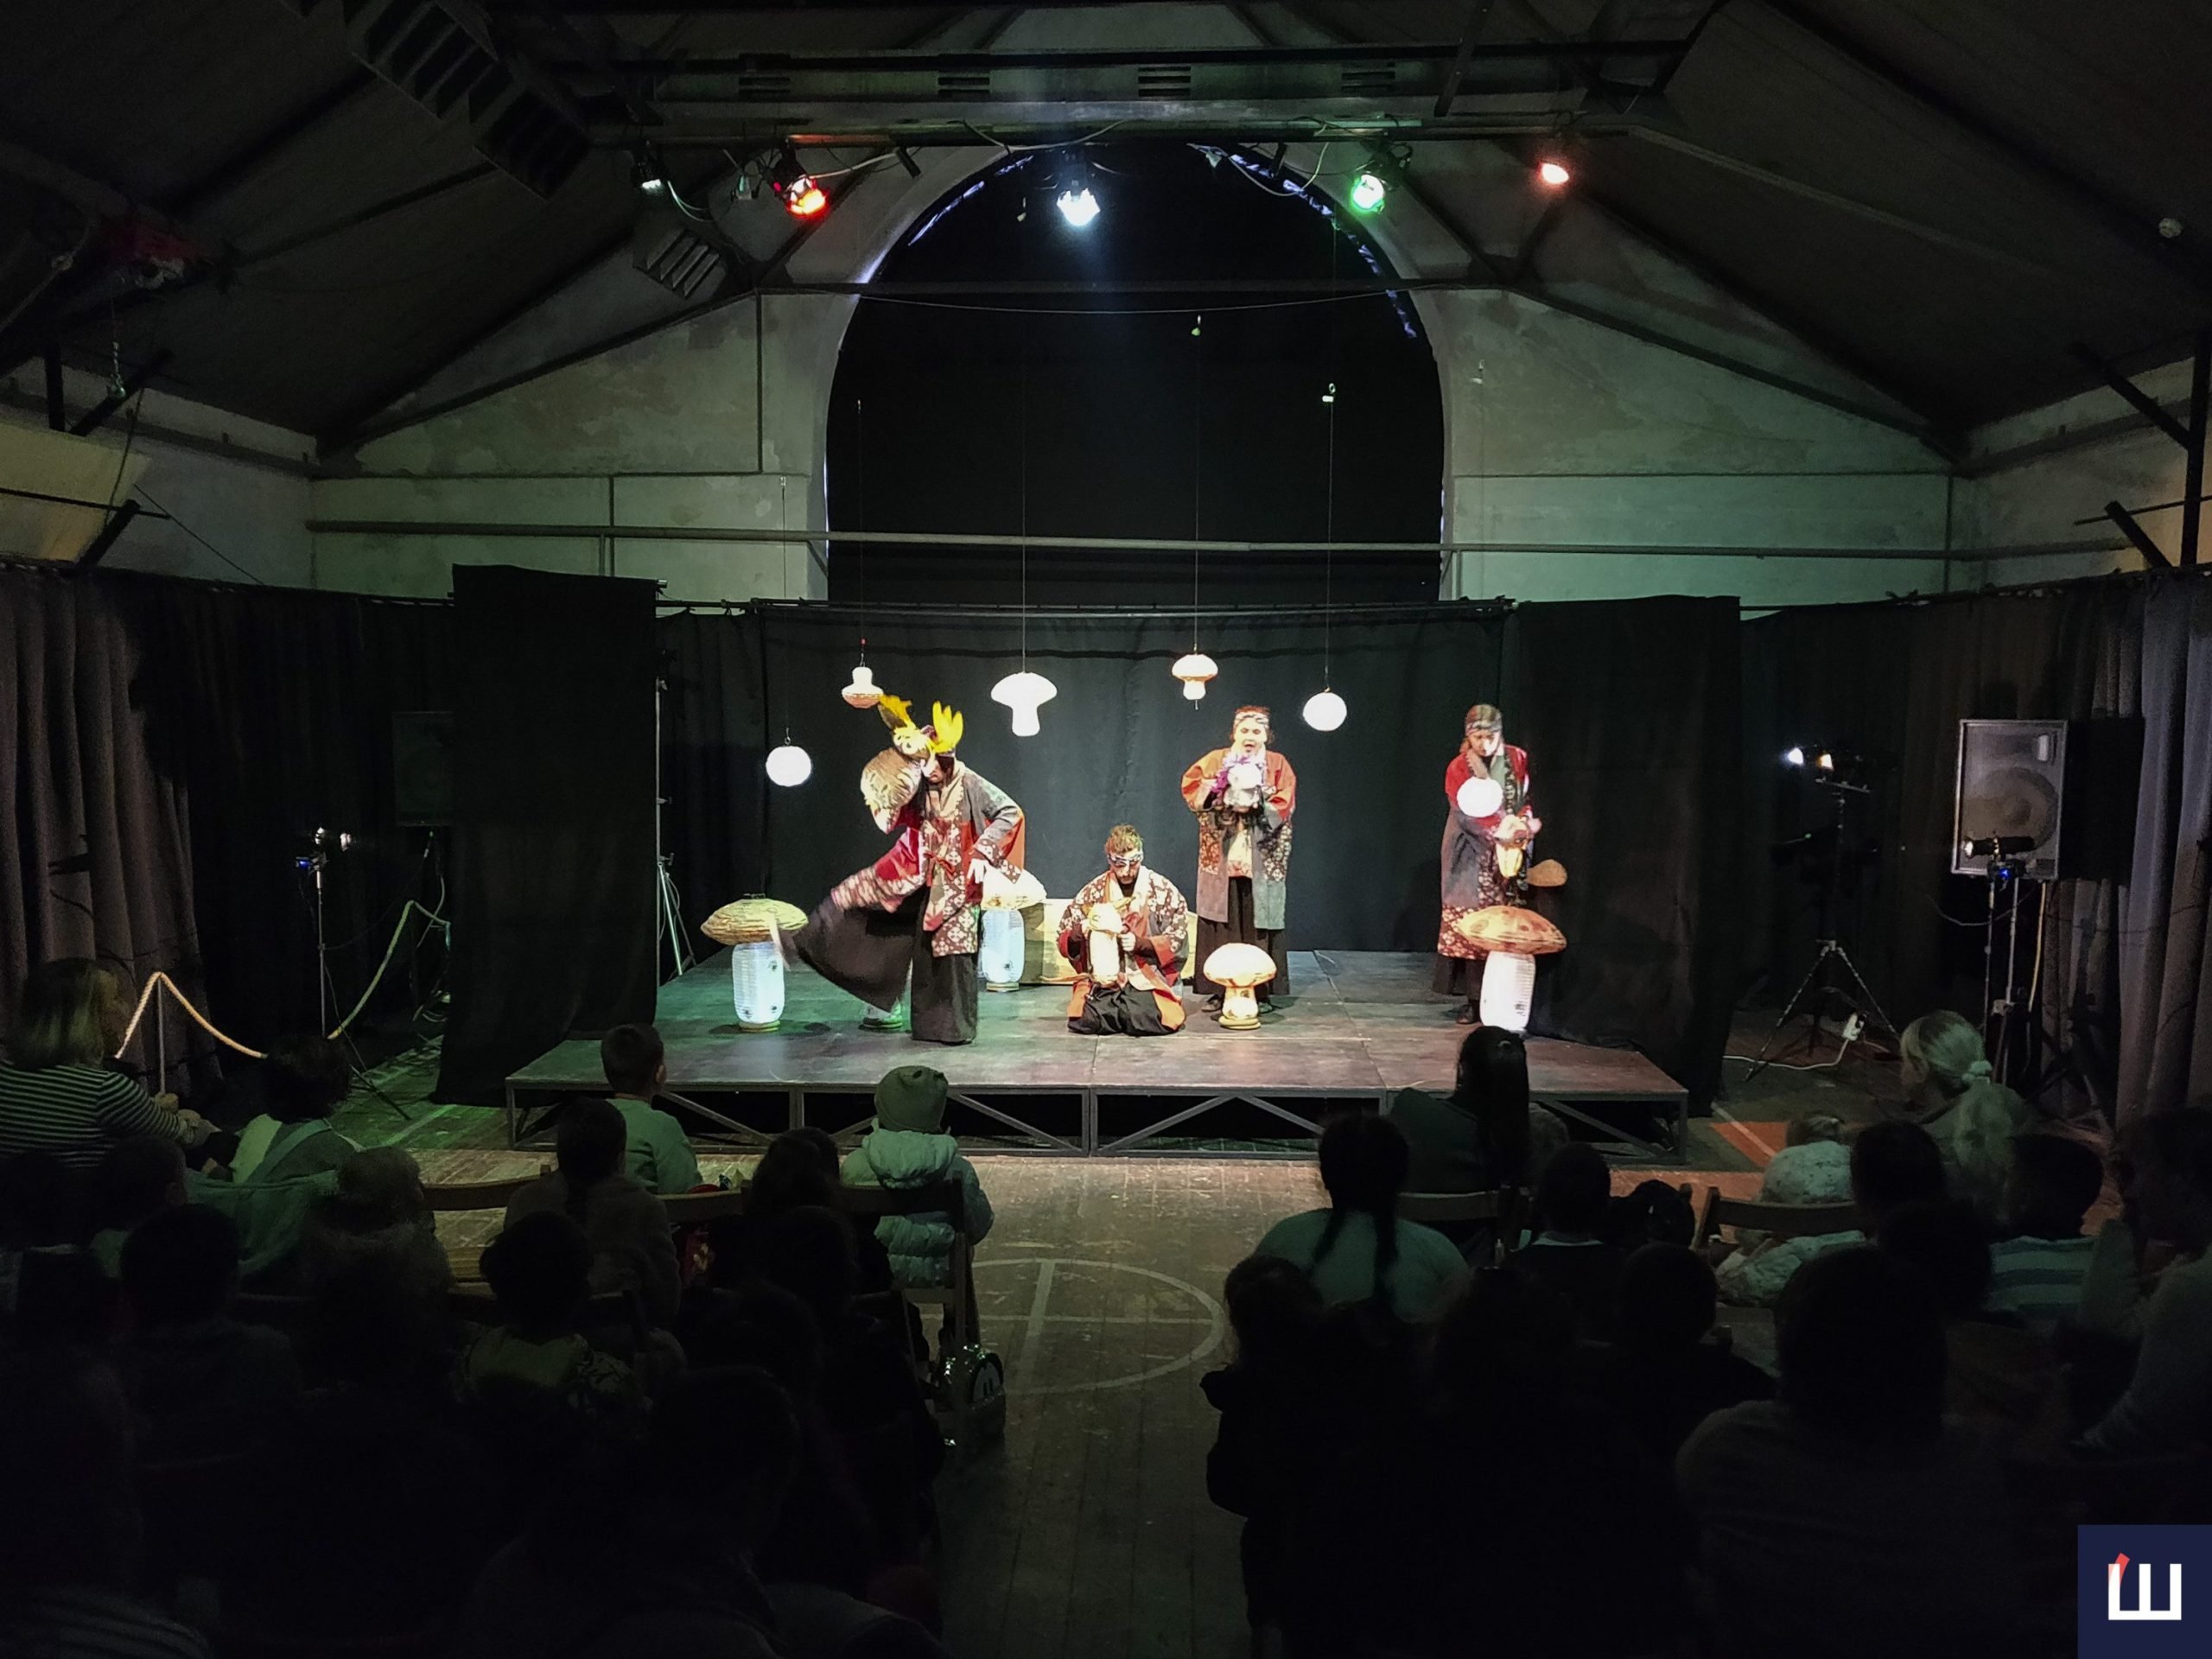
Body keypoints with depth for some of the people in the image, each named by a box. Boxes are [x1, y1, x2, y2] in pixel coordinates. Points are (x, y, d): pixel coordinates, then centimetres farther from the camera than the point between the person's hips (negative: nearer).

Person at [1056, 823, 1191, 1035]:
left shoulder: (1162, 890, 0)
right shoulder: (1094, 890, 6)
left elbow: (1177, 938, 0)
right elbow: (1064, 940, 11)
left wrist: (1139, 943, -15)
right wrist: (1081, 932, -13)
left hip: (1148, 980, -2)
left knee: (1148, 1020, -28)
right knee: (1088, 1020, -23)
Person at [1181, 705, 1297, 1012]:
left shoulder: (1278, 765, 7)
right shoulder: (1215, 760, 8)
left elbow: (1283, 806, -4)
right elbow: (1191, 788, -4)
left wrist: (1254, 806, -19)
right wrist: (1221, 798, -17)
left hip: (1262, 861, 0)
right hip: (1221, 857, 1)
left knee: (1258, 923, 0)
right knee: (1222, 922, 0)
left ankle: (1260, 992, 6)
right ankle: (1219, 990, 5)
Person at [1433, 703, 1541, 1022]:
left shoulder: (1518, 760, 5)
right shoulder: (1458, 768, 0)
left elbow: (1530, 801, 4)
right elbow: (1467, 813, -9)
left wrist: (1521, 828, -15)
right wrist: (1502, 831, -19)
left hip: (1509, 856, 1)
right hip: (1473, 858, -1)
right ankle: (1472, 999, -1)